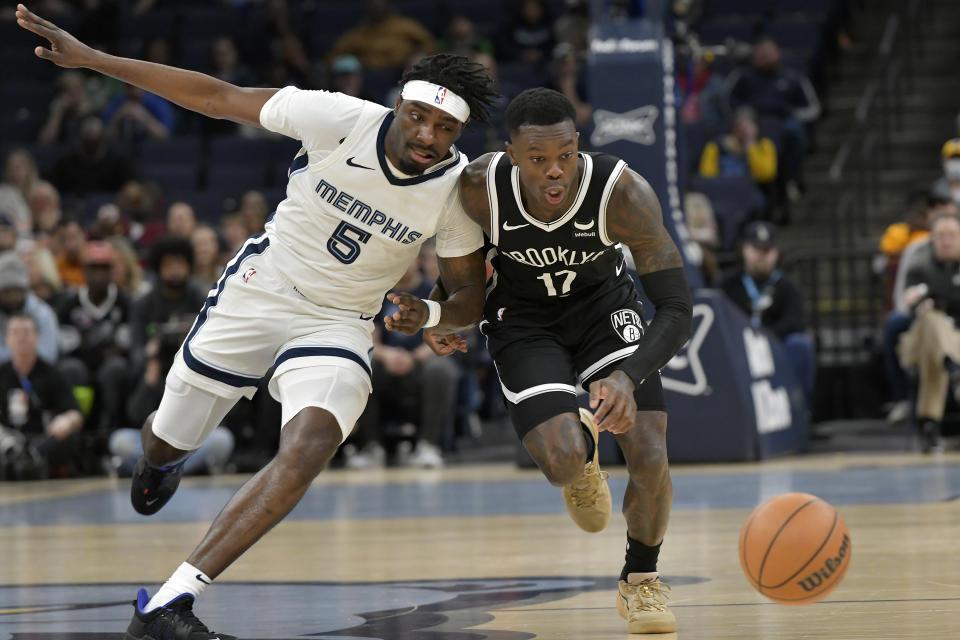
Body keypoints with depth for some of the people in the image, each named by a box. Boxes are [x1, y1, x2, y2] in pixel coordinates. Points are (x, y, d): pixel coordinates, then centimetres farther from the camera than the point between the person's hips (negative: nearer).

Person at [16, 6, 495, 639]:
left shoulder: (459, 188, -15)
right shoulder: (342, 119, -21)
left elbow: (471, 300, -2)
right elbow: (216, 97, -14)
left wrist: (428, 314, -27)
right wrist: (89, 57, -16)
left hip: (338, 324, 0)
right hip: (256, 295, 0)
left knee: (308, 449, -28)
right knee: (167, 441, 13)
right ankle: (158, 462, 57)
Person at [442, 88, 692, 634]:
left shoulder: (624, 194, -33)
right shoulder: (480, 189, -29)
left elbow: (678, 312, -33)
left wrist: (628, 376, -49)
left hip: (605, 302, 0)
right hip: (524, 317, 0)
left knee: (650, 455, -15)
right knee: (563, 464, -21)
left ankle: (641, 583, 14)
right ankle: (582, 444, 21)